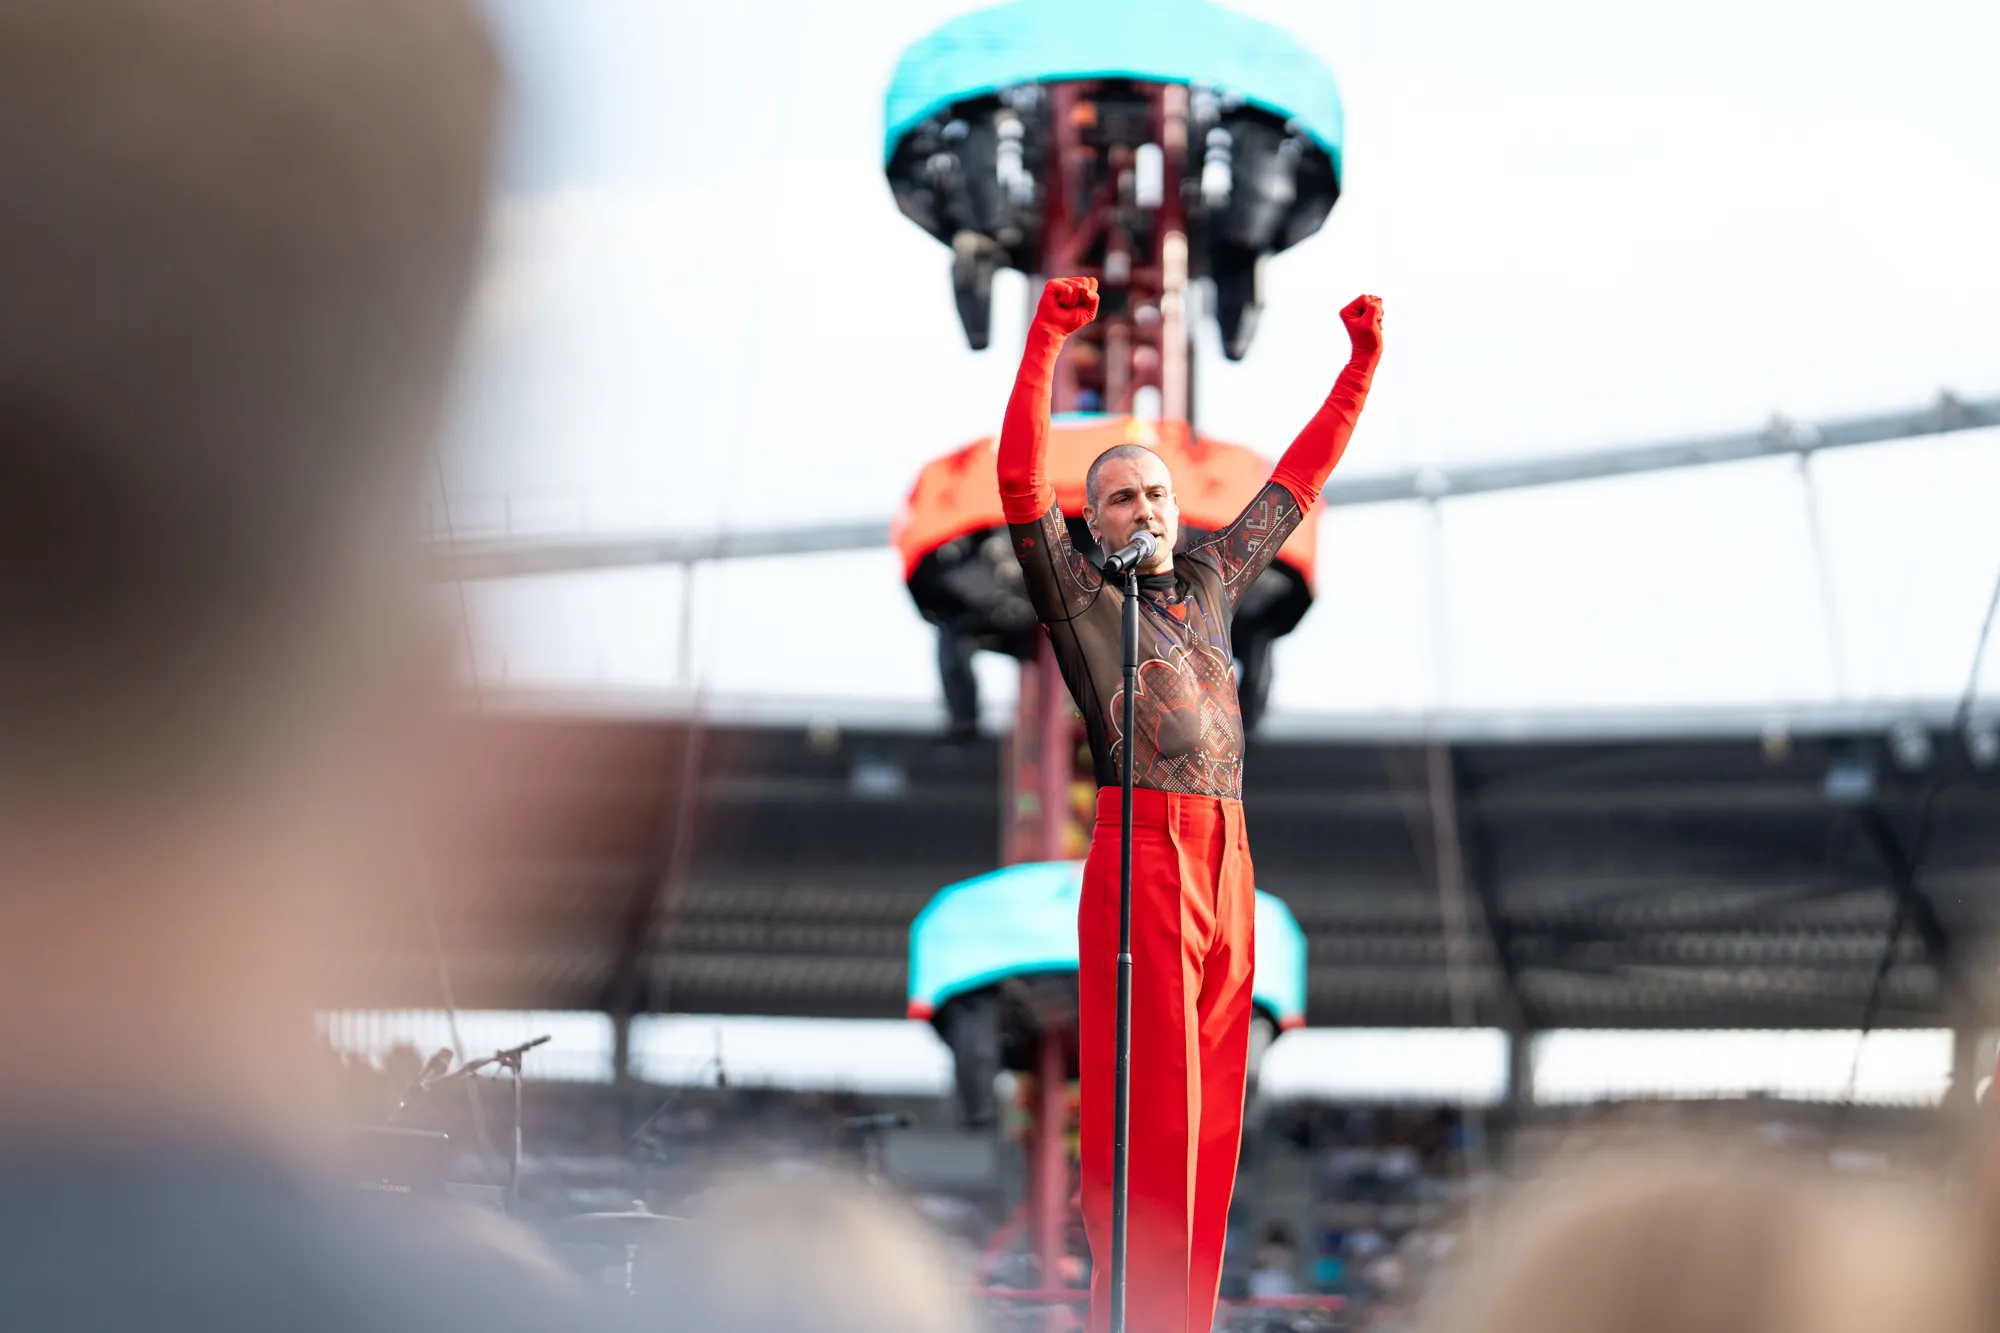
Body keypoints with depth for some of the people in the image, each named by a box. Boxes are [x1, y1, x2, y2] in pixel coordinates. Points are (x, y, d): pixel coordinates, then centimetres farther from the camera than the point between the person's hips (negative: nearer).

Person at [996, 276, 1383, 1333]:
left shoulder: (1210, 579, 23)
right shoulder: (1077, 593, 9)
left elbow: (1300, 476, 30)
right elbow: (1019, 480, -5)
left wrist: (1361, 365, 29)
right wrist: (1045, 345, -12)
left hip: (1226, 850, 6)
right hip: (1143, 842, -6)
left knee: (1209, 1104, 4)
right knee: (1149, 1099, -10)